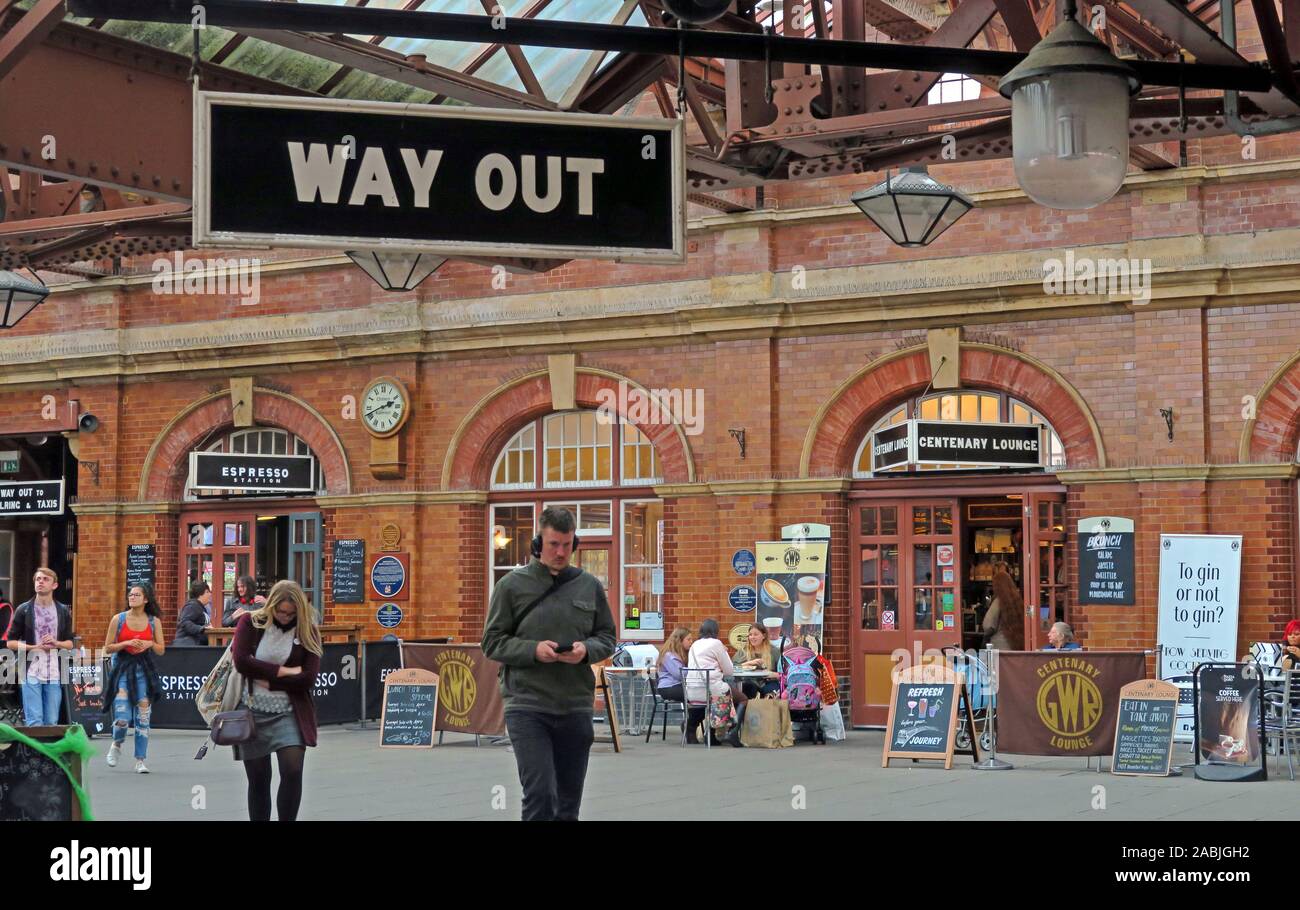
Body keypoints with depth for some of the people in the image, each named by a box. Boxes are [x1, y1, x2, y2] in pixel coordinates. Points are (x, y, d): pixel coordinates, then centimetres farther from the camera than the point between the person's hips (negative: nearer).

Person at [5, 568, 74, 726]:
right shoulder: (23, 610, 3)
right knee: (34, 722, -6)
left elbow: (70, 643, 14)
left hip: (55, 674, 2)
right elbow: (10, 642, 3)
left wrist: (56, 643, -8)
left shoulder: (63, 611, 10)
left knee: (51, 723, 4)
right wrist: (35, 647, -12)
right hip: (31, 673, -2)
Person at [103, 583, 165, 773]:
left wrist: (150, 644, -12)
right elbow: (108, 648, 0)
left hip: (144, 670, 2)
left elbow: (161, 650, 8)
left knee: (143, 718, 0)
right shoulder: (118, 619, 0)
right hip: (122, 669, -2)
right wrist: (127, 643, -14)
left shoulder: (154, 621, 4)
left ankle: (140, 760, 9)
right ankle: (116, 745, 22)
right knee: (122, 718, -11)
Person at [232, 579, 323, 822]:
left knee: (293, 772, -14)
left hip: (289, 713, 0)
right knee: (258, 779, 6)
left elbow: (308, 678, -7)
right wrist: (284, 671, -12)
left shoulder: (307, 631, 1)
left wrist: (267, 681, -10)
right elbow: (241, 661, -14)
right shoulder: (251, 622, 0)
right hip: (252, 712, 0)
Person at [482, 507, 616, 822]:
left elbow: (607, 637, 13)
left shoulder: (589, 585, 8)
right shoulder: (512, 585, -1)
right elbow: (492, 642, 1)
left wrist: (586, 649, -9)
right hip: (527, 706, -3)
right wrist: (533, 650, -16)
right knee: (540, 795, -13)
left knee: (569, 801, 11)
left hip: (576, 708, 4)